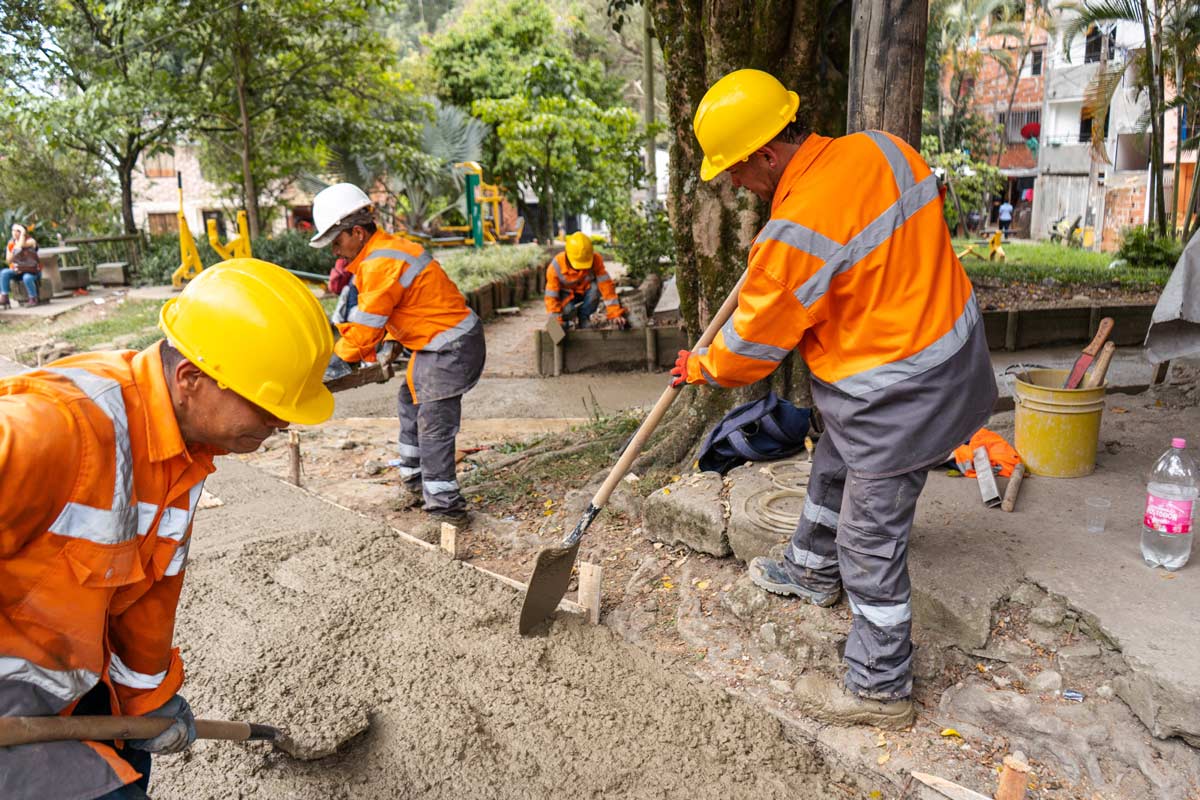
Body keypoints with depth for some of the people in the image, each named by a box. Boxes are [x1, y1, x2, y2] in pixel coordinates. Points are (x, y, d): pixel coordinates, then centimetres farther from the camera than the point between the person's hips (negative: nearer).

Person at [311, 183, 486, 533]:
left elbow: (365, 324, -17)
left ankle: (446, 508, -5)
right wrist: (392, 342, 3)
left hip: (452, 346, -11)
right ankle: (414, 484, 35)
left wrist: (340, 360, -4)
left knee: (433, 425, -12)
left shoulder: (381, 264, -22)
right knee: (411, 404, 22)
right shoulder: (383, 249, 10)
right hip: (433, 344, 11)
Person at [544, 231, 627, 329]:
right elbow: (551, 296, -27)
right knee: (567, 310, -33)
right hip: (567, 293, -1)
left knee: (595, 288, -33)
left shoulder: (596, 259, -28)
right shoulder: (556, 266, -30)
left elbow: (606, 285, -32)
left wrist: (615, 313, -37)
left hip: (586, 290, 1)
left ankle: (583, 319, -9)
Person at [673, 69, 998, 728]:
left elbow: (755, 342, -14)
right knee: (832, 469, 28)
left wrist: (701, 369, 7)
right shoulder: (878, 147, -4)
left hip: (895, 393, -10)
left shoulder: (796, 235, -28)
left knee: (870, 540, 4)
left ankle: (880, 689, 21)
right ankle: (812, 572, 53)